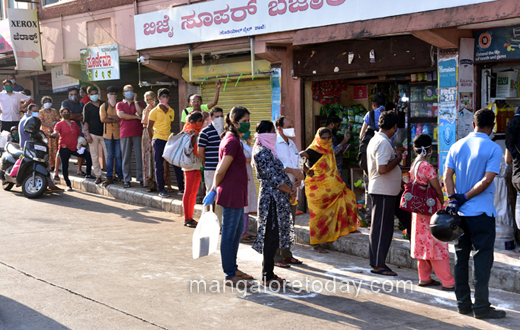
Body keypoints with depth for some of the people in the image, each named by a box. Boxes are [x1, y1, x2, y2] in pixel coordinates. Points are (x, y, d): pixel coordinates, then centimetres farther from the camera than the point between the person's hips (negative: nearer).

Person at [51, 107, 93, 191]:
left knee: (88, 155, -8)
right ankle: (68, 185, 9)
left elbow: (79, 134, 22)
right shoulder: (60, 124, 0)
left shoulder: (74, 123, 16)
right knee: (65, 166, -2)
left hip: (75, 147, 4)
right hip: (65, 148, -4)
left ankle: (88, 174, 5)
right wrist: (53, 135, -40)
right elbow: (56, 132, -19)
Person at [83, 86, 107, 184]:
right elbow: (85, 121, 2)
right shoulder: (87, 106, 4)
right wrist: (87, 135, -7)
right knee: (95, 156, 1)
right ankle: (98, 176, 7)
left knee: (108, 155, -5)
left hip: (104, 133, 1)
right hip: (93, 134, -1)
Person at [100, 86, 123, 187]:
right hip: (108, 133, 1)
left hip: (118, 133, -1)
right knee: (109, 156, 2)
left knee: (118, 155, -1)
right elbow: (103, 119, -4)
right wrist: (116, 119, -8)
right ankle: (109, 177, 4)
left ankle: (120, 176, 6)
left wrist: (110, 116, -10)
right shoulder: (103, 106, 9)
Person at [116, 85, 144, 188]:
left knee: (140, 156, -2)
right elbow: (121, 115, -6)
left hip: (138, 133, 1)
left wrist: (135, 100, 2)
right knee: (126, 157, 0)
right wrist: (136, 117, -4)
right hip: (125, 133, 0)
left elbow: (140, 112, -5)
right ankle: (126, 180, 5)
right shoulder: (120, 104, 13)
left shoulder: (139, 103, 16)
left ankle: (141, 178, 4)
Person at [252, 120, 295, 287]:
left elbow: (279, 172, 18)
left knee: (273, 237, 13)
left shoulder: (268, 150, 16)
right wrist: (290, 191, -7)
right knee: (271, 237, -4)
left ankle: (268, 273, 21)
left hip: (279, 198, 10)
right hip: (272, 198, -10)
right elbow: (273, 178, -18)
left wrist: (291, 185, 2)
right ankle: (267, 277, 4)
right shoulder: (261, 152, -15)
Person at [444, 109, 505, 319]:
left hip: (459, 212, 5)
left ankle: (463, 303, 18)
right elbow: (487, 180, -16)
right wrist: (465, 197, -11)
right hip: (482, 212, -5)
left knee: (461, 257, 11)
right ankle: (481, 307, 4)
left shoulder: (457, 146, 7)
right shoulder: (494, 149, -8)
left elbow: (447, 177, 0)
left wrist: (453, 198, -7)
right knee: (482, 258, 1)